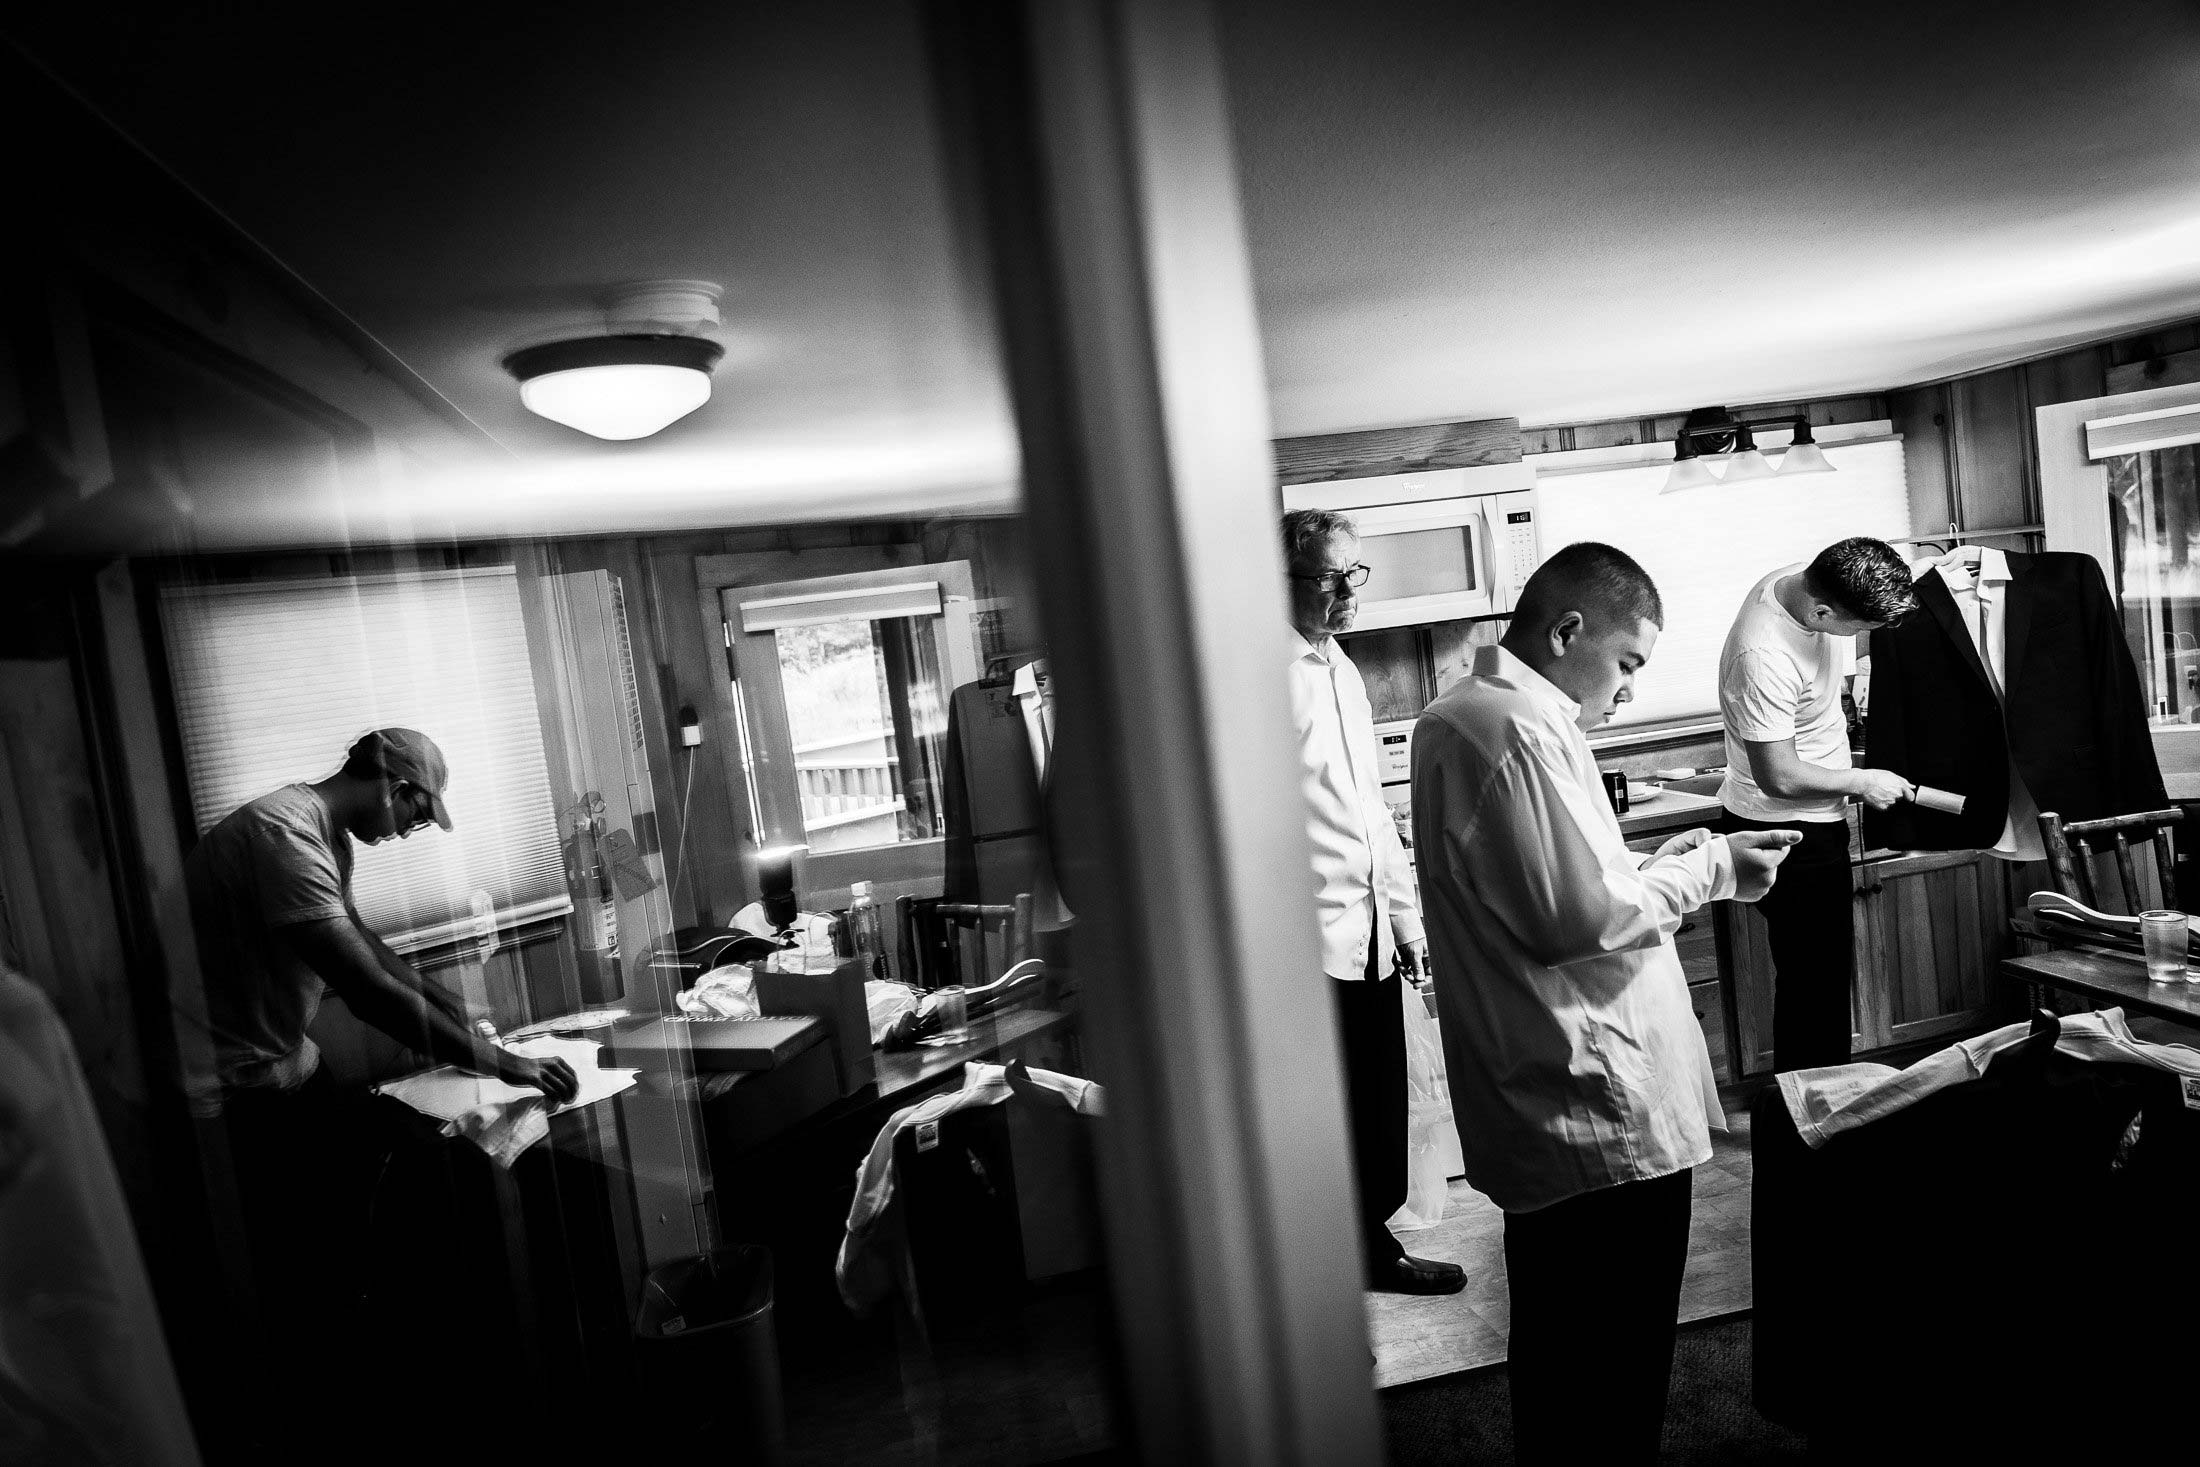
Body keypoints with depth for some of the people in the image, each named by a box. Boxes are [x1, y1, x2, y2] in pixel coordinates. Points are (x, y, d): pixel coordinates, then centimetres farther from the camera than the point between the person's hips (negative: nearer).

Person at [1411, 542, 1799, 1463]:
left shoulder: (1459, 717, 14)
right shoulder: (1520, 728, -19)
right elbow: (1580, 915, -22)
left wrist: (1661, 865, 11)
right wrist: (1710, 871, -8)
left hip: (1536, 1109, 11)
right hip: (1603, 1116, -10)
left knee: (1560, 1360, 22)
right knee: (1615, 1385, 4)